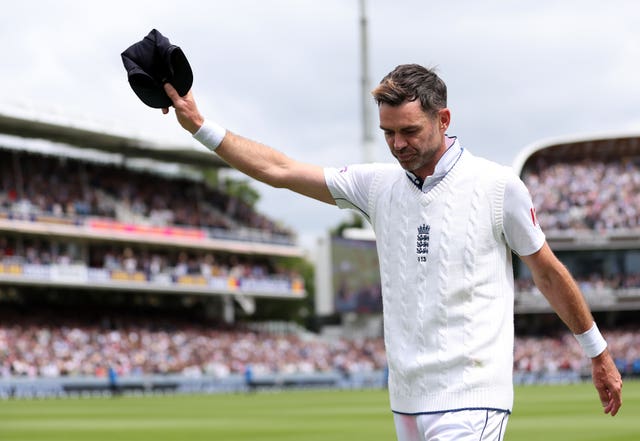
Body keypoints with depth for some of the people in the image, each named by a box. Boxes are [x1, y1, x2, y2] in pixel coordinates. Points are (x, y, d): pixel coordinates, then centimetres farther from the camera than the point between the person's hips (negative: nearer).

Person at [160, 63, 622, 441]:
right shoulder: (378, 185, 7)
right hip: (408, 400, 5)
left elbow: (549, 273, 5)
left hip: (471, 399, -5)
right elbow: (278, 169, 8)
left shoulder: (497, 185, -4)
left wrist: (599, 354, 12)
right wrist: (199, 124, 3)